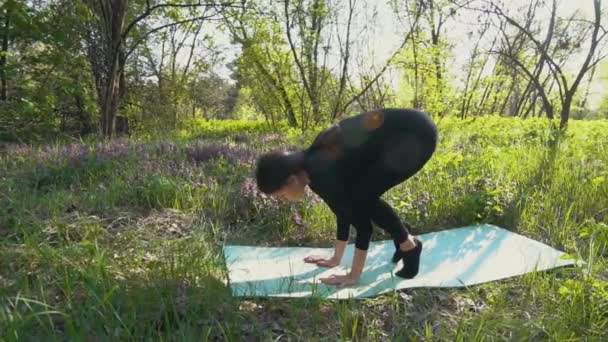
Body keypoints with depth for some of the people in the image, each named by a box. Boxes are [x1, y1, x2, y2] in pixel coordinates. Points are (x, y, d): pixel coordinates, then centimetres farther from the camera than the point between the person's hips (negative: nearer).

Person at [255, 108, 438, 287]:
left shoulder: (322, 175, -23)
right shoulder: (310, 166, 3)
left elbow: (363, 224, -18)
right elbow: (345, 210, 14)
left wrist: (354, 275, -9)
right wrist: (336, 258, 23)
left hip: (417, 133, -8)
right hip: (399, 130, 8)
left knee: (362, 197, -13)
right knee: (355, 199, 4)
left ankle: (409, 245, 5)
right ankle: (401, 231, 24)